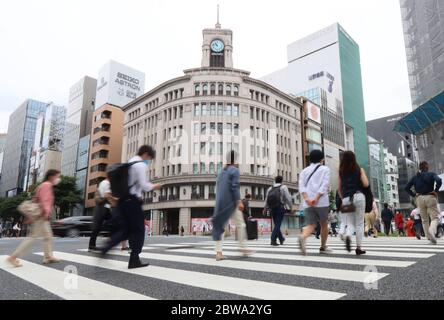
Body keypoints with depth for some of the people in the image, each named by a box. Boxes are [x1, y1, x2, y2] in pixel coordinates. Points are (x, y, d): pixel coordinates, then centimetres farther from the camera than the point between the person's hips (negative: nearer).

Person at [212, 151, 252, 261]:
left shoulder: (221, 171, 16)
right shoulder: (234, 170, -6)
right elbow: (235, 187, -16)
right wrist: (239, 201, -19)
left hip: (221, 203, 7)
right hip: (231, 202, -7)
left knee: (220, 226, 3)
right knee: (240, 224, 7)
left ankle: (218, 252, -2)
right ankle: (242, 248, 13)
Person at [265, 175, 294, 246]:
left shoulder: (270, 188, 11)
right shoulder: (283, 187, -2)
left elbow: (266, 199, 11)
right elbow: (288, 198, -8)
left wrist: (265, 209, 20)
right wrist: (291, 206, 2)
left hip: (272, 209, 5)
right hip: (280, 208, -5)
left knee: (276, 224, 15)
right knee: (278, 225, -4)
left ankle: (281, 239, 27)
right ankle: (273, 240, -14)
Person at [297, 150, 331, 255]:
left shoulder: (304, 171, 16)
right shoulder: (325, 169, 7)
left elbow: (301, 186, 0)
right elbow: (324, 185, -9)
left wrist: (307, 199, -11)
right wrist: (316, 199, -15)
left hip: (307, 204, 3)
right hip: (322, 202, -2)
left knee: (310, 225, 1)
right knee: (324, 225, 17)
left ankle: (302, 237, -29)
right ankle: (323, 247, 26)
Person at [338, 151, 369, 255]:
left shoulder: (341, 171, 9)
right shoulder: (359, 169, 4)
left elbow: (339, 188, 9)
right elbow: (366, 184, -5)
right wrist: (358, 185, 15)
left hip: (346, 199, 2)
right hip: (358, 196, -2)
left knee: (350, 223, 10)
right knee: (359, 223, 6)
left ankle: (348, 236, -21)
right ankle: (359, 247, 6)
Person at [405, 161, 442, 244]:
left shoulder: (415, 177, 9)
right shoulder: (431, 174, 0)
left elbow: (407, 188, 5)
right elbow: (439, 181, -21)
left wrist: (414, 195, 8)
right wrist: (436, 191, -11)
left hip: (420, 198, 3)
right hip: (430, 197, -3)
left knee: (424, 219, 12)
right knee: (434, 218, -2)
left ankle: (430, 238, 13)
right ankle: (431, 230, -32)